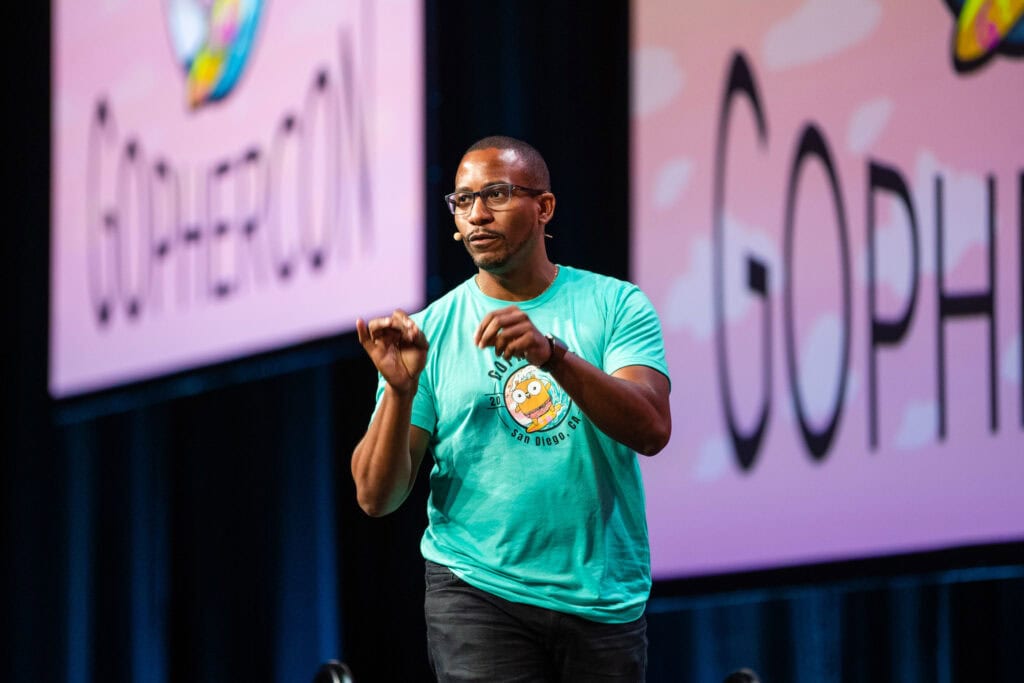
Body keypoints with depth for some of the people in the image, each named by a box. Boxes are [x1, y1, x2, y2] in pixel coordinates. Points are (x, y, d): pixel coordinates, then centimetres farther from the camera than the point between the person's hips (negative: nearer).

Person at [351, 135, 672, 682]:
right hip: (478, 595, -1)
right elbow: (376, 498, -1)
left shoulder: (616, 305, 2)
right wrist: (400, 390, -18)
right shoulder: (429, 332, 3)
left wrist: (553, 353, -27)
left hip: (606, 599, 1)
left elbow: (652, 430, -14)